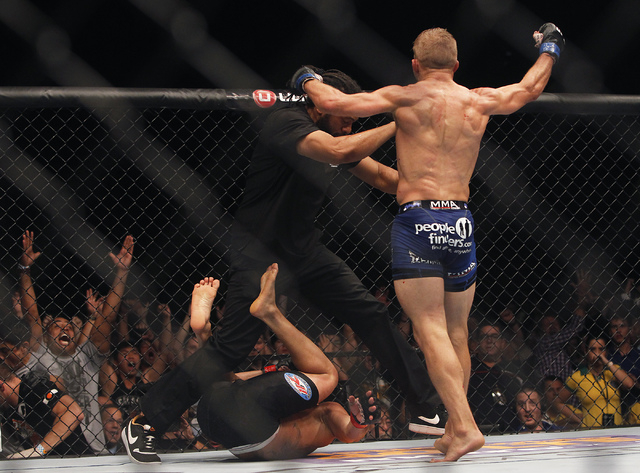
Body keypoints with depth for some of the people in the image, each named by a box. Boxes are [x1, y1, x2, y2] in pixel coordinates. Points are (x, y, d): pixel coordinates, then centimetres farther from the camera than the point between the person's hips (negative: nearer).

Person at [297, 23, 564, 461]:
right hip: (461, 222, 5)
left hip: (417, 219, -5)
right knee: (457, 333, 15)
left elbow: (334, 102, -5)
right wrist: (550, 48, 49)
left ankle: (464, 425, -23)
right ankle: (454, 431, 22)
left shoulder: (406, 98, -1)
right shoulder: (479, 102, 11)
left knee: (431, 331, -9)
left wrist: (308, 80, 17)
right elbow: (530, 88, 30)